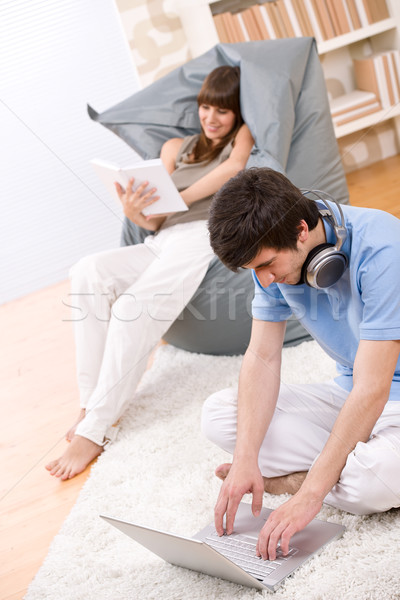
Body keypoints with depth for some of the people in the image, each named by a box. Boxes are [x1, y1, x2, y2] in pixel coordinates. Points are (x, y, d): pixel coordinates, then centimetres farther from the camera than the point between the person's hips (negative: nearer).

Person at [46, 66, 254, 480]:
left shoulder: (243, 134, 20)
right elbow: (156, 220, 16)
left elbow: (235, 167, -5)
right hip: (163, 242, 5)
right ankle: (92, 400, -25)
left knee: (134, 308, -31)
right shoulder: (176, 148, 28)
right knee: (90, 272, -25)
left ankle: (95, 428, -27)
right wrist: (135, 212, -7)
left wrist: (180, 198, -10)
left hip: (206, 235, -5)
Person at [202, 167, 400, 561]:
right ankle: (353, 466, -13)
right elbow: (262, 357, -7)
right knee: (217, 413, -7)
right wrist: (245, 459, -21)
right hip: (347, 394, 6)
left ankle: (288, 478, -7)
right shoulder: (272, 255, -9)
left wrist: (309, 495, -33)